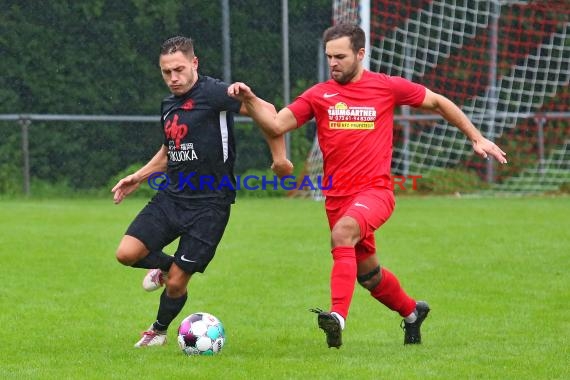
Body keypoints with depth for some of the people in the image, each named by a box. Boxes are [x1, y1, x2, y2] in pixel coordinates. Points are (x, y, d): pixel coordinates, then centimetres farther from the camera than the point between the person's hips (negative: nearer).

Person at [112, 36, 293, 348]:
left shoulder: (212, 93, -13)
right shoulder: (168, 105, 12)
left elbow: (265, 110, -16)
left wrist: (279, 157, -16)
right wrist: (139, 177, 21)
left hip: (209, 203, -7)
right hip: (171, 196, 7)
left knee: (176, 283, -3)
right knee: (127, 253, -11)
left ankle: (159, 331, 27)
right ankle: (165, 266, 22)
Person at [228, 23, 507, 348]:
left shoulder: (387, 87, -1)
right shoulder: (319, 95, 4)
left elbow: (438, 102, 11)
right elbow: (277, 125, -1)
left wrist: (476, 138, 12)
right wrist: (250, 100, -17)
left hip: (375, 191, -4)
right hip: (338, 196, 4)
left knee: (343, 233, -33)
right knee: (367, 272, 15)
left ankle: (338, 318, -41)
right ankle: (412, 312, 43)